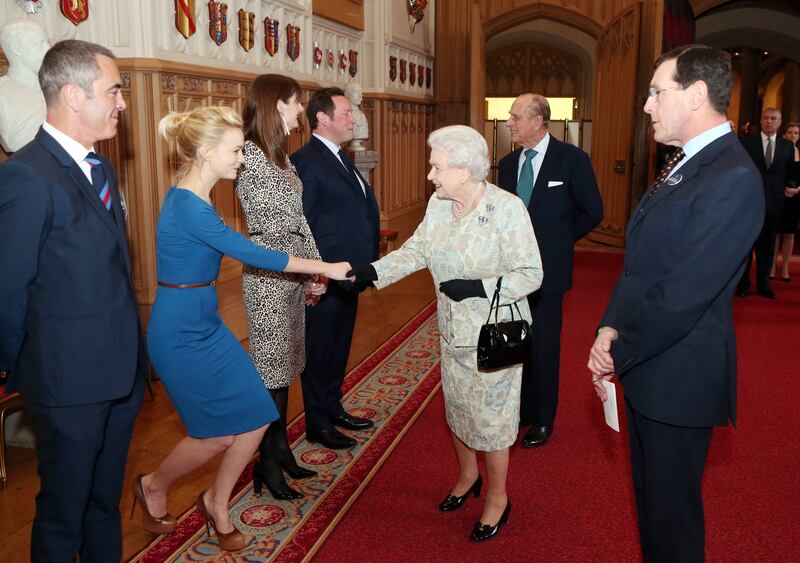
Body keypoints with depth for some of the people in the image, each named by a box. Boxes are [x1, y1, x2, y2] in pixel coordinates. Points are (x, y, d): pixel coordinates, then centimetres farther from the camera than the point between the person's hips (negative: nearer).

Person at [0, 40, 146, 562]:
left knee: (106, 499, 22)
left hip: (120, 373, 7)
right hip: (70, 381, -7)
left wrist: (134, 352, 10)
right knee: (64, 510, 12)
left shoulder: (102, 168, 10)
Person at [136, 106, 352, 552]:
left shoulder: (196, 199, 7)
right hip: (181, 331, -9)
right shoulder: (188, 206, -22)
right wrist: (327, 269, -18)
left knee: (255, 418, 5)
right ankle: (153, 487, 29)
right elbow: (253, 254, -23)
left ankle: (217, 505, 27)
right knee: (219, 433, 1)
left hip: (206, 323, 9)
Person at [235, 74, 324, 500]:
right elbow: (271, 228, -16)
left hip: (293, 272, 9)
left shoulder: (279, 155, 15)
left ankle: (280, 449, 27)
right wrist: (308, 274, -12)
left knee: (283, 362, 14)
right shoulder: (250, 155, -13)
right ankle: (268, 463, 12)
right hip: (268, 272, -9)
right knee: (272, 367, 0)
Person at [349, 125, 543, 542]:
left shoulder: (507, 209, -22)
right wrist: (371, 271, -12)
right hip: (454, 332, 6)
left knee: (491, 415, 7)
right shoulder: (438, 204, -3)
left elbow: (531, 274, -19)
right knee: (457, 408, 21)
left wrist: (477, 288, -28)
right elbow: (416, 250, 1)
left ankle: (497, 497, 30)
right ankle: (468, 475, 47)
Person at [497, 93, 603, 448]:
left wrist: (556, 242, 0)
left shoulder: (572, 159, -8)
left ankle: (543, 419, 23)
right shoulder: (508, 163, 8)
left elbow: (592, 212, -3)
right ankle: (522, 408, 30)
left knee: (543, 347, 6)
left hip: (547, 270, -4)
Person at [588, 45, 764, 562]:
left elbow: (682, 294, -25)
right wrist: (611, 330, -4)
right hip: (646, 364, 9)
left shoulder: (733, 179, -22)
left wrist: (617, 352, -14)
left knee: (670, 504, 10)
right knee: (649, 489, 24)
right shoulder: (684, 165, 9)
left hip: (679, 376, -9)